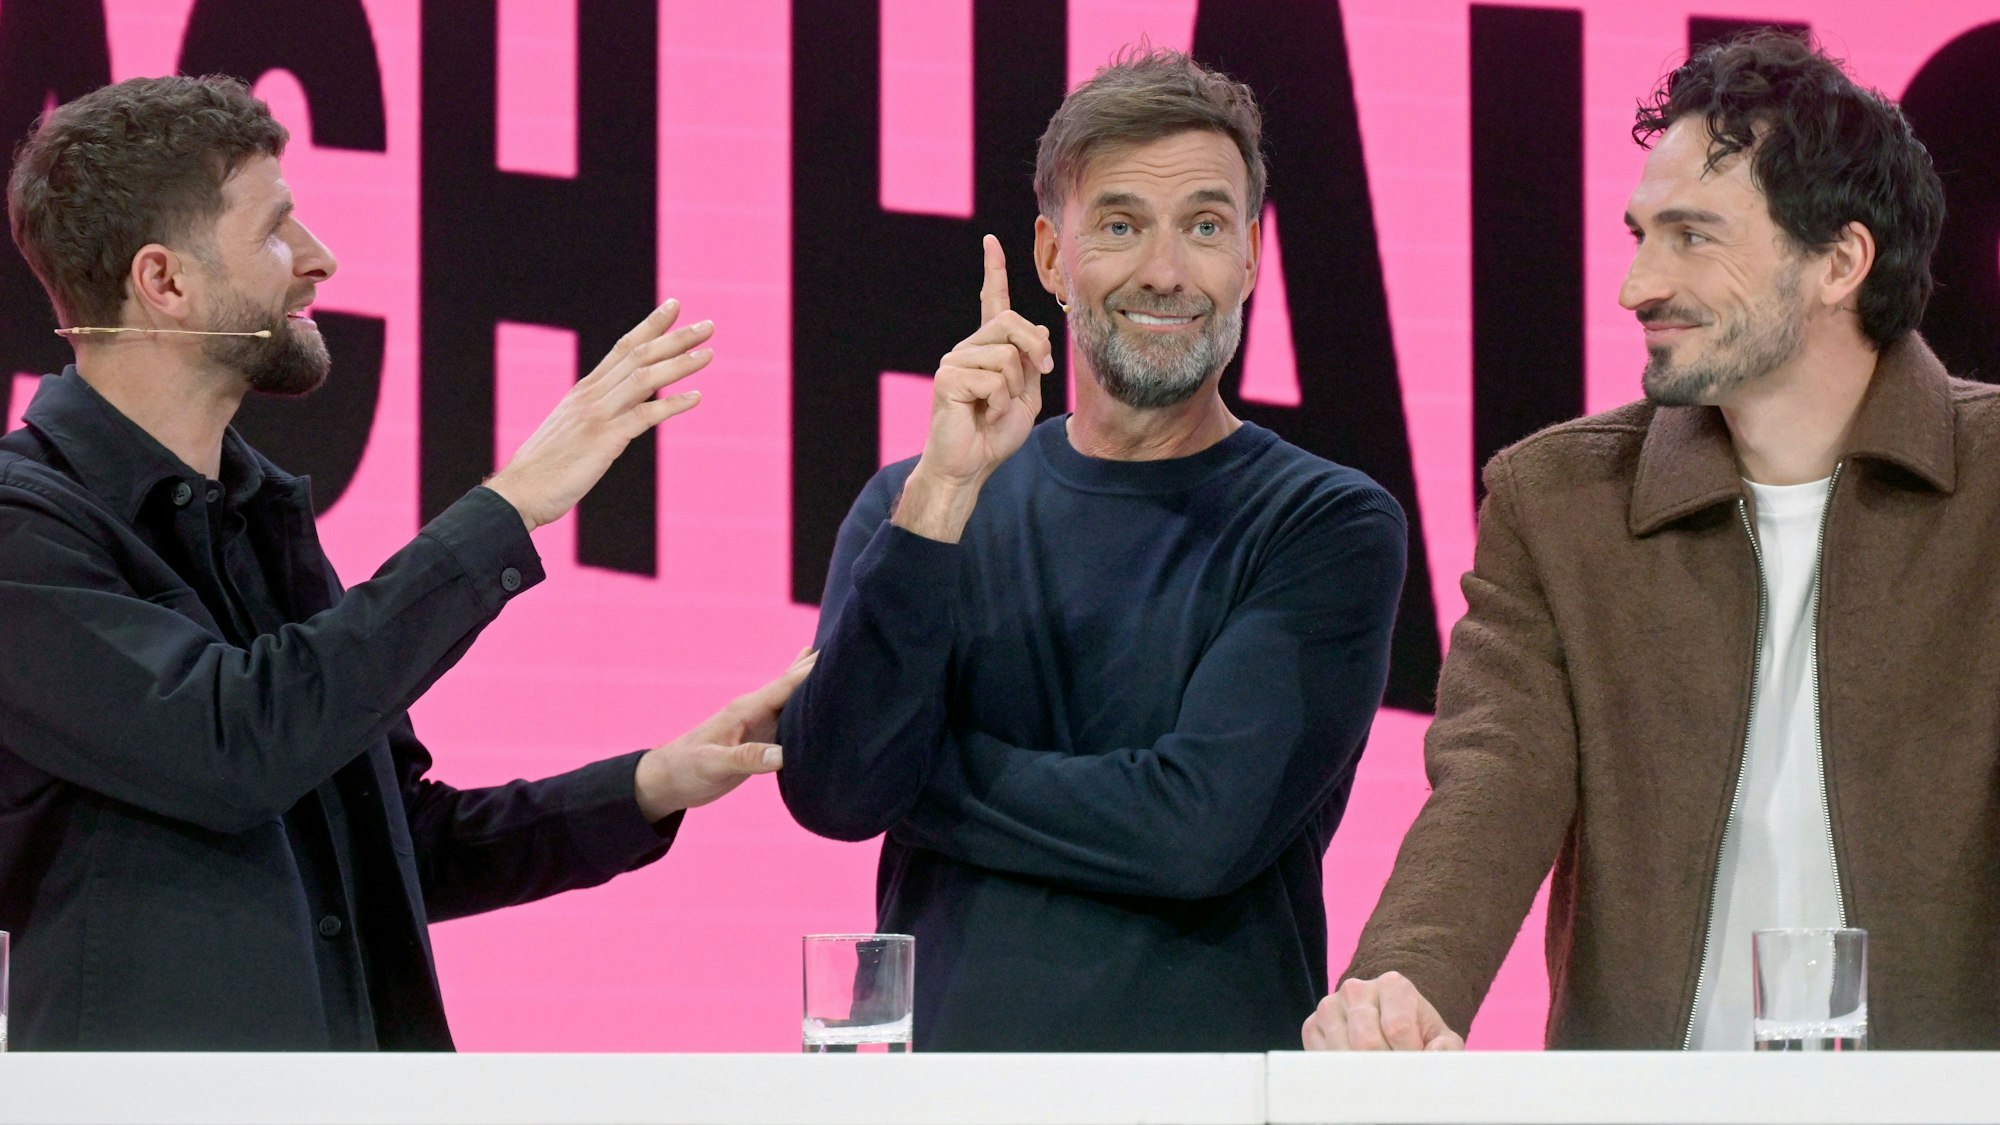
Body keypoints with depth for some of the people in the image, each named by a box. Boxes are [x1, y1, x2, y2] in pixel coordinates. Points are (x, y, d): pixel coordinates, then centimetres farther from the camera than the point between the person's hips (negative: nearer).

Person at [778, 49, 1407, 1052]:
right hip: (954, 1051, 3)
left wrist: (920, 772, -7)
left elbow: (1206, 826, -14)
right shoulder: (907, 502, 7)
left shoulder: (1331, 527, -3)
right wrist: (946, 491, -15)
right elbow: (832, 791, -8)